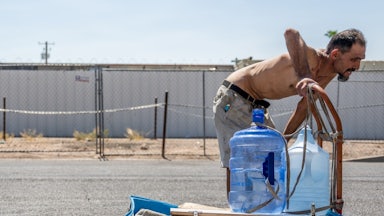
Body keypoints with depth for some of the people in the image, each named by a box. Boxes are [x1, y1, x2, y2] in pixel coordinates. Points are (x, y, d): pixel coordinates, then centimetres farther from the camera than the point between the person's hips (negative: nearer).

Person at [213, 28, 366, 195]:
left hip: (256, 105, 10)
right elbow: (291, 34, -56)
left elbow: (303, 109, 12)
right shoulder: (313, 59, -31)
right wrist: (304, 78, -68)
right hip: (233, 98, -10)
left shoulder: (327, 75, -1)